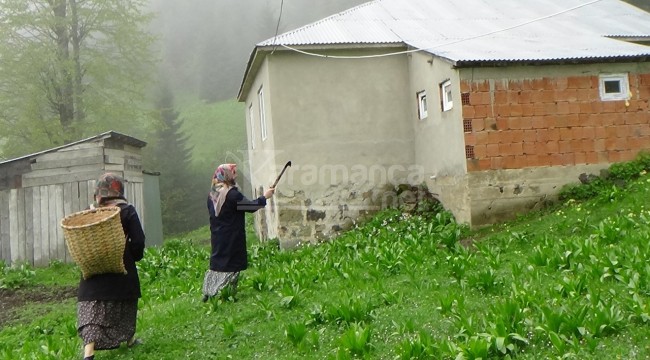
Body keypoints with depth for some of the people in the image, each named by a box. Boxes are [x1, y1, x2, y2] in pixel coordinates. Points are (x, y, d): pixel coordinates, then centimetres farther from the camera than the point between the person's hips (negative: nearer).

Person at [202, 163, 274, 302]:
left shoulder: (212, 194, 4)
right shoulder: (232, 194, -19)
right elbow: (251, 206, -13)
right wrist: (265, 197, 0)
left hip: (217, 237, 7)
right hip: (231, 238, -7)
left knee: (217, 262, 14)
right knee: (231, 265, 2)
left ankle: (208, 293, 17)